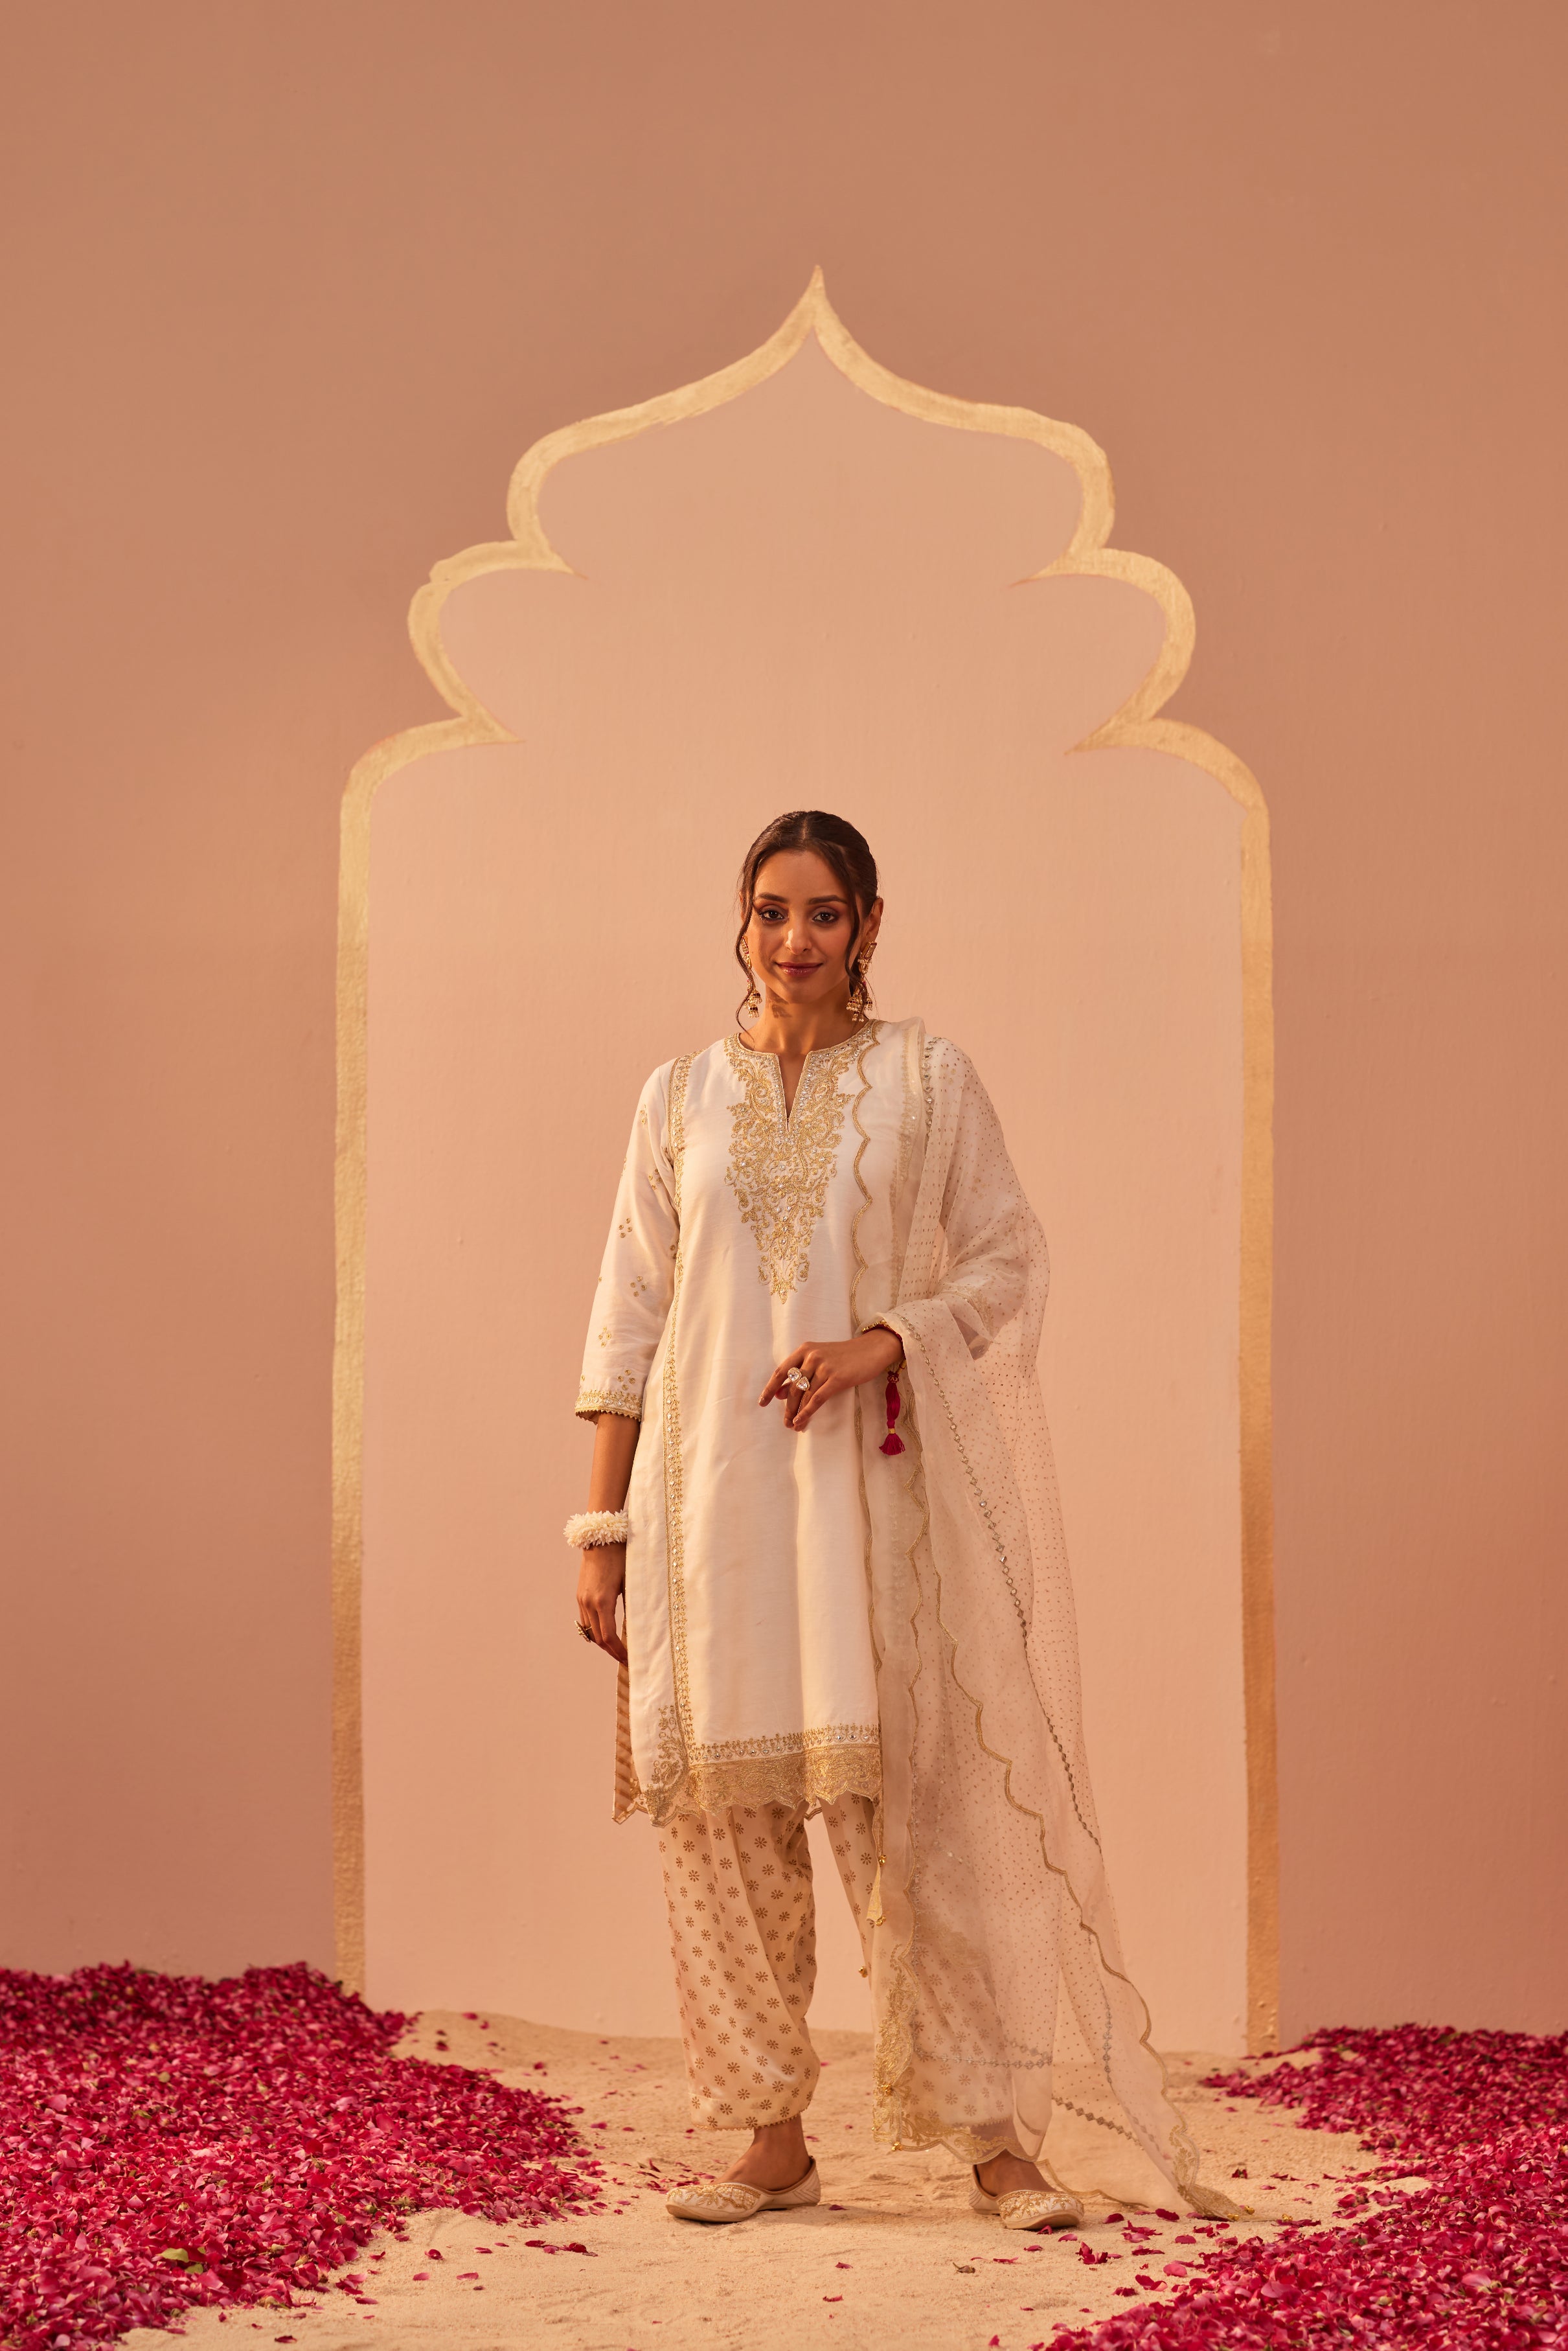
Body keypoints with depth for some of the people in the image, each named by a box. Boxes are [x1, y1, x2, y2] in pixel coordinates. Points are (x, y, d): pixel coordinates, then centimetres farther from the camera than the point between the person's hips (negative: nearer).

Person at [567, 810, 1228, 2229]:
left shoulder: (927, 1081, 4)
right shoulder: (681, 1098, 9)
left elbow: (1009, 1264, 2)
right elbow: (630, 1325, 9)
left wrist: (877, 1343, -16)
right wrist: (602, 1533, 5)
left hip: (877, 1486, -2)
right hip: (715, 1489, 2)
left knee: (916, 1805, -3)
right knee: (730, 1813, 3)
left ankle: (1000, 2133, 5)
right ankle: (773, 2140, 13)